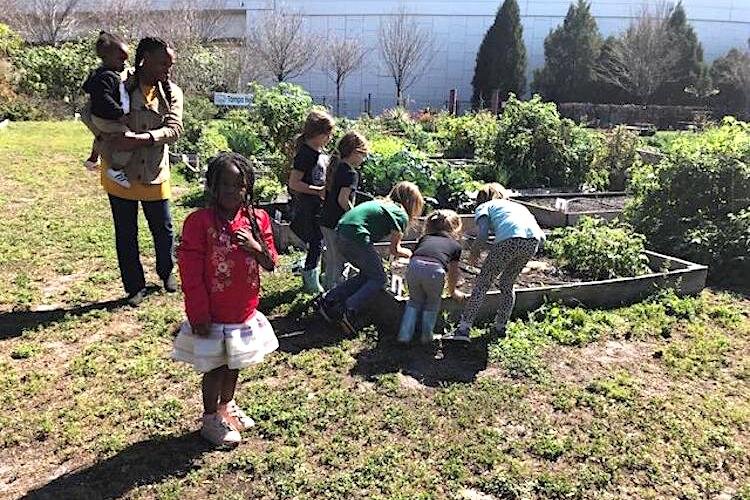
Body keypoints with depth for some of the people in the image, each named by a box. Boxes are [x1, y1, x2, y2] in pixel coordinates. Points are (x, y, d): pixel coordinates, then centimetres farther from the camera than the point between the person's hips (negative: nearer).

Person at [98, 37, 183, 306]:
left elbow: (174, 128, -13)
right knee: (125, 234, 8)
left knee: (163, 229, 12)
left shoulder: (172, 92, -1)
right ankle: (135, 287, 24)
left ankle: (166, 272, 38)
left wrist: (139, 139, -27)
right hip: (119, 172, -1)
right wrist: (106, 139, -14)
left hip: (155, 173, 1)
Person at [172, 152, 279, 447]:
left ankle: (227, 406, 47)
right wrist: (200, 315, -14)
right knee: (216, 367, 10)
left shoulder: (257, 219, -3)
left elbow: (270, 265, 2)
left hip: (246, 312, 5)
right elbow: (191, 274, -15)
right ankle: (210, 420, 33)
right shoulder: (199, 222, -17)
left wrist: (256, 247, -18)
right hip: (214, 316, -5)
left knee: (234, 364, 22)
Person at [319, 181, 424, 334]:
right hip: (356, 237, -8)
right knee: (378, 279, 6)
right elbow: (394, 250, 5)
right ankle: (349, 311, -8)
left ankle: (329, 299, 13)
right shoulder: (401, 214, 3)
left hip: (340, 234, 8)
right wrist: (407, 253, 27)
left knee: (367, 275, 20)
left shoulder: (382, 203, 25)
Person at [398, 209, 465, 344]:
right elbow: (453, 273, 34)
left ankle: (404, 335, 22)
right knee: (433, 303, 26)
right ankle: (426, 336, 25)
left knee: (415, 301, 27)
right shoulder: (455, 245, 27)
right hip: (435, 269, -2)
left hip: (414, 266, 2)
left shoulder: (424, 238, 32)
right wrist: (452, 291, 53)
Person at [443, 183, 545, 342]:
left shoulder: (483, 207, 25)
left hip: (510, 239, -5)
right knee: (507, 284, 24)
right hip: (534, 241, 5)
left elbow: (482, 235, 4)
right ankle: (500, 327, 30)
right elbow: (542, 236, 27)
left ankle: (464, 328, 4)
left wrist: (474, 253, 22)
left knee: (483, 283, 6)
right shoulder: (519, 206, 39)